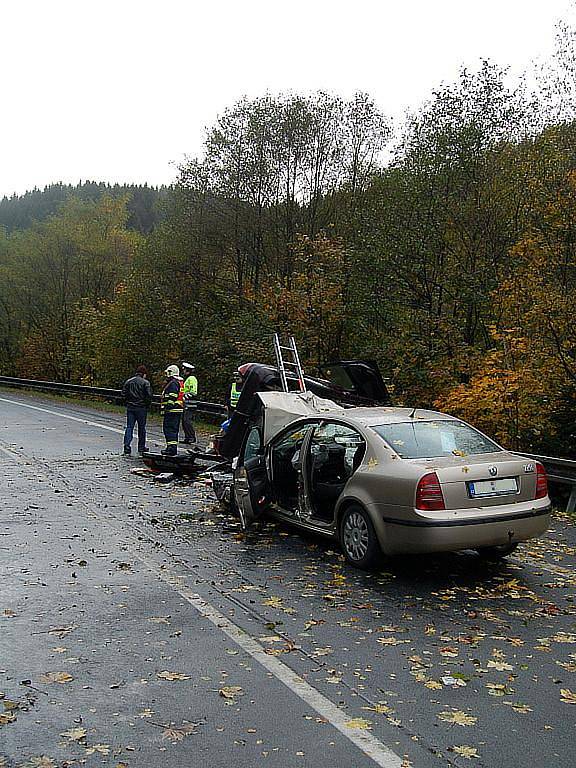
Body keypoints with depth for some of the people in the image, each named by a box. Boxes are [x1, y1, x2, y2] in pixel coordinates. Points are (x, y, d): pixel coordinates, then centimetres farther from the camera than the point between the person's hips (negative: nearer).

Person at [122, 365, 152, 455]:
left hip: (130, 407, 3)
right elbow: (149, 395, -13)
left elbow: (123, 394, 6)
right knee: (141, 428, 9)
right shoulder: (145, 382, -8)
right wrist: (147, 405, 1)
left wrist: (127, 404, 14)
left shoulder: (128, 381, 7)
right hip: (141, 408, -3)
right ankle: (141, 448, 18)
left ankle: (127, 448, -8)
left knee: (129, 427, 3)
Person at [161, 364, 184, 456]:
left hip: (172, 410, -11)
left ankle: (171, 448, -13)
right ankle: (173, 448, 18)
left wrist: (167, 408, -21)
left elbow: (172, 398, -20)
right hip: (178, 410, 11)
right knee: (174, 429, 14)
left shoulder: (173, 383, -13)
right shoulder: (180, 383, 20)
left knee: (169, 429, -10)